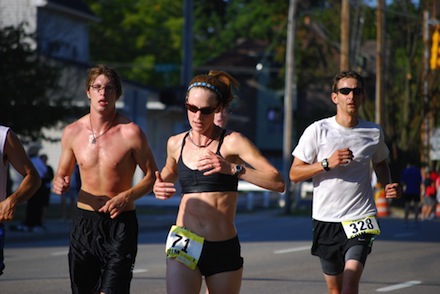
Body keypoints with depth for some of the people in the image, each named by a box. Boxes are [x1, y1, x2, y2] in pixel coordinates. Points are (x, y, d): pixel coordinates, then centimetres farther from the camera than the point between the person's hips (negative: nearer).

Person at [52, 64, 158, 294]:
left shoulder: (130, 133, -8)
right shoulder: (72, 133, 3)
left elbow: (152, 176, 1)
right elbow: (63, 173, 16)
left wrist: (126, 197, -15)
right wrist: (59, 183, -7)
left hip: (121, 223, -4)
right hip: (83, 223, 4)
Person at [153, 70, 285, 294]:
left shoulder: (232, 142, -4)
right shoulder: (176, 144, 9)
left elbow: (278, 182, -14)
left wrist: (233, 169, -25)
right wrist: (159, 187, 11)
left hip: (224, 249, -1)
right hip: (184, 244, 1)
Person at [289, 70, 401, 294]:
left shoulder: (374, 132, 4)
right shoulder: (317, 131, -4)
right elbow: (294, 174, -3)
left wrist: (388, 186, 4)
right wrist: (327, 163, -17)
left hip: (361, 219, 0)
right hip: (326, 219, 0)